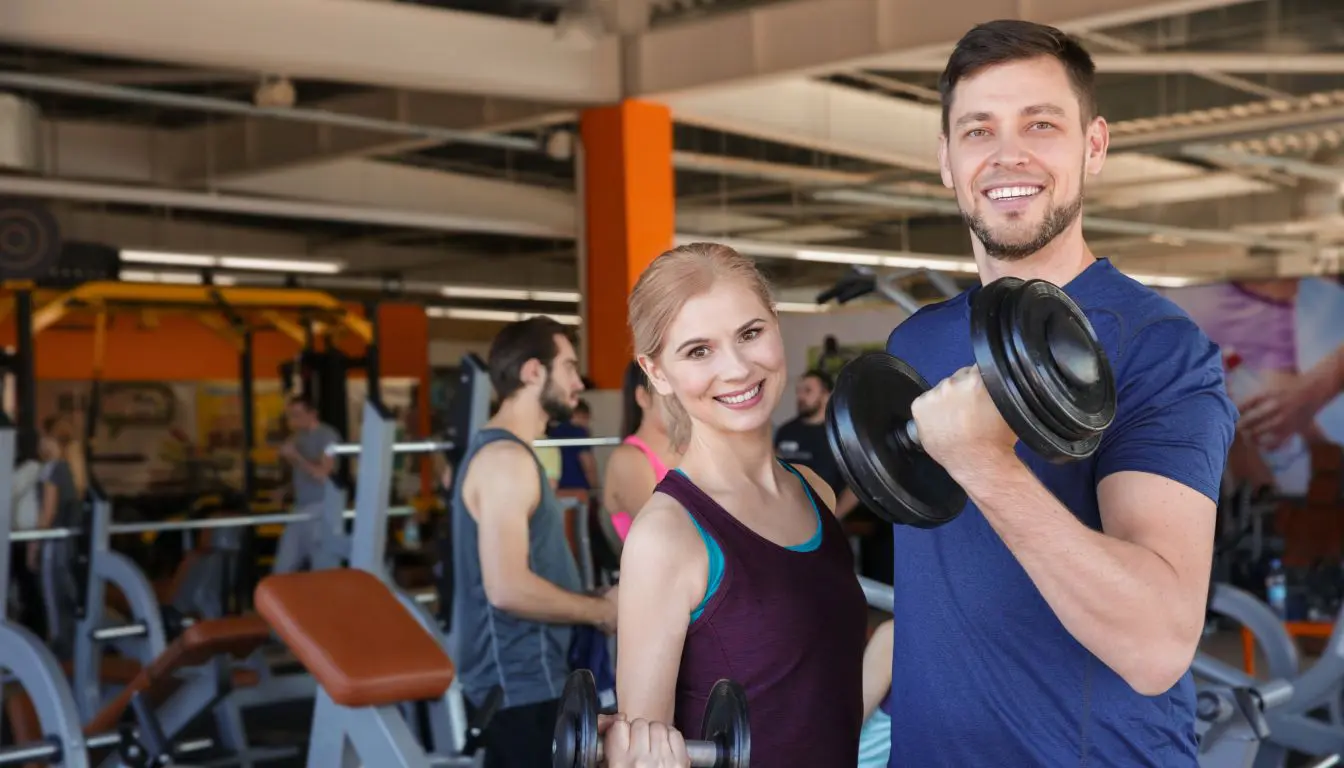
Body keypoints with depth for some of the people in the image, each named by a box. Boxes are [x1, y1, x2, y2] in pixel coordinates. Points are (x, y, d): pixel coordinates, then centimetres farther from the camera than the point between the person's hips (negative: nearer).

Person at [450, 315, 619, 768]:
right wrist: (601, 610, -15)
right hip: (523, 685, -11)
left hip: (517, 677, 11)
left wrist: (591, 603, 12)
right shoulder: (507, 459, -19)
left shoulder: (502, 452, 14)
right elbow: (508, 587, -27)